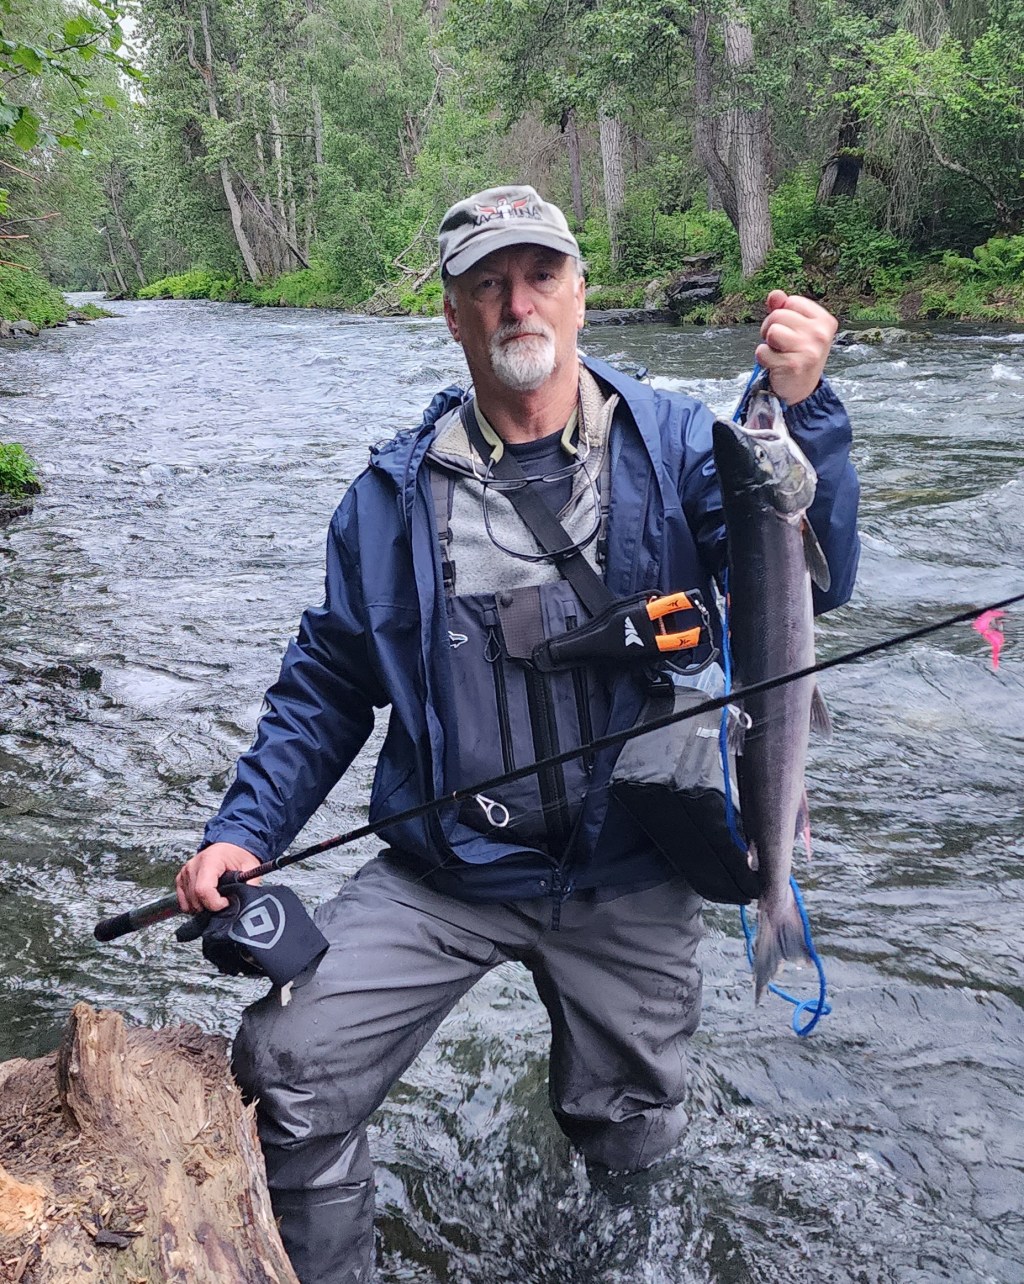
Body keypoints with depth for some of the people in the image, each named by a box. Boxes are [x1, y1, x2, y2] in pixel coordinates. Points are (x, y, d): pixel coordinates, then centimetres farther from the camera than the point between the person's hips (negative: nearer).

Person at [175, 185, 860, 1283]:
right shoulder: (396, 492, 0)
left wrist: (802, 410, -31)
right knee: (283, 1072, -14)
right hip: (442, 872, 1)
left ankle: (591, 1057, 52)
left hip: (630, 880, 0)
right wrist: (243, 830, -5)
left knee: (630, 1147, 15)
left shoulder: (672, 446, -4)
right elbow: (327, 682, 5)